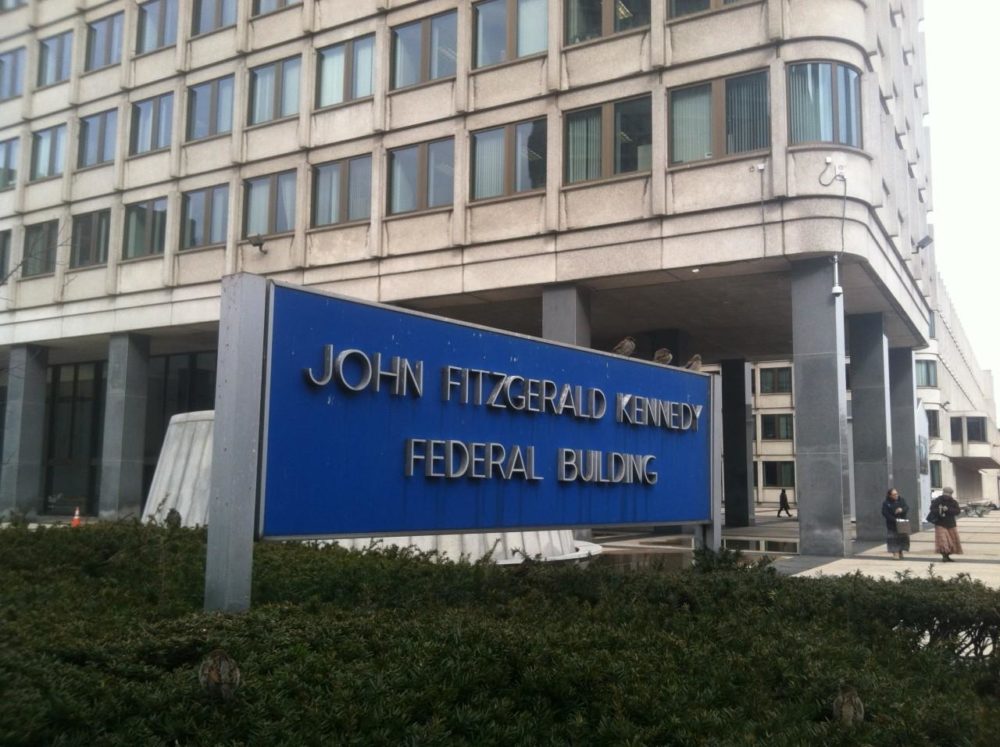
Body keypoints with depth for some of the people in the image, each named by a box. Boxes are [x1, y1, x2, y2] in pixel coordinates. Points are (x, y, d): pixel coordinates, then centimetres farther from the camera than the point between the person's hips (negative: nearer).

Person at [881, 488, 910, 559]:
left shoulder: (901, 500, 6)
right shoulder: (886, 503, -7)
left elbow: (907, 508, 0)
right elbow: (885, 513, -12)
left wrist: (902, 509, -23)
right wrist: (894, 520, -20)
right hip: (892, 524, -4)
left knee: (903, 537, 6)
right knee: (893, 538, -6)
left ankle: (901, 552, 18)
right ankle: (895, 553, -3)